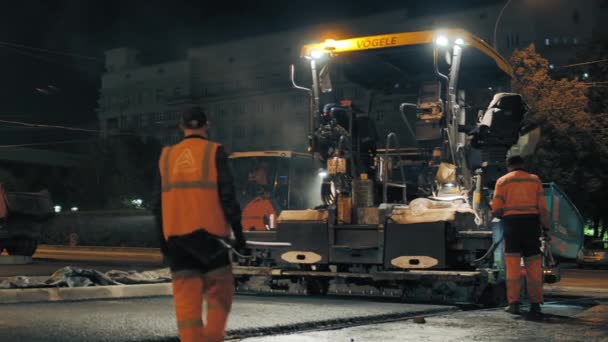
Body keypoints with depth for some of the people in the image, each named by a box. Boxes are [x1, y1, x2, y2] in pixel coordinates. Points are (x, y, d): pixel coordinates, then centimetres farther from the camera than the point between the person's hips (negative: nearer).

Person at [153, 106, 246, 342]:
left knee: (186, 296, 4)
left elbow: (159, 202, 13)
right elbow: (227, 196, -6)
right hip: (208, 232, -3)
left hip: (176, 234, 3)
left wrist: (162, 239, 20)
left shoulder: (166, 156, 11)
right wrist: (238, 231, -1)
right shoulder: (214, 152, -1)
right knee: (219, 290, 8)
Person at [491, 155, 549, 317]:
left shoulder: (502, 181, 6)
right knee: (533, 265, 5)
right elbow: (542, 207, 1)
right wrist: (545, 228, 4)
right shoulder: (534, 179, 10)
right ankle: (535, 304, 4)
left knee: (512, 265, 0)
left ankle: (514, 302, -5)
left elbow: (496, 210, -1)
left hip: (511, 223, -1)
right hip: (532, 222, 1)